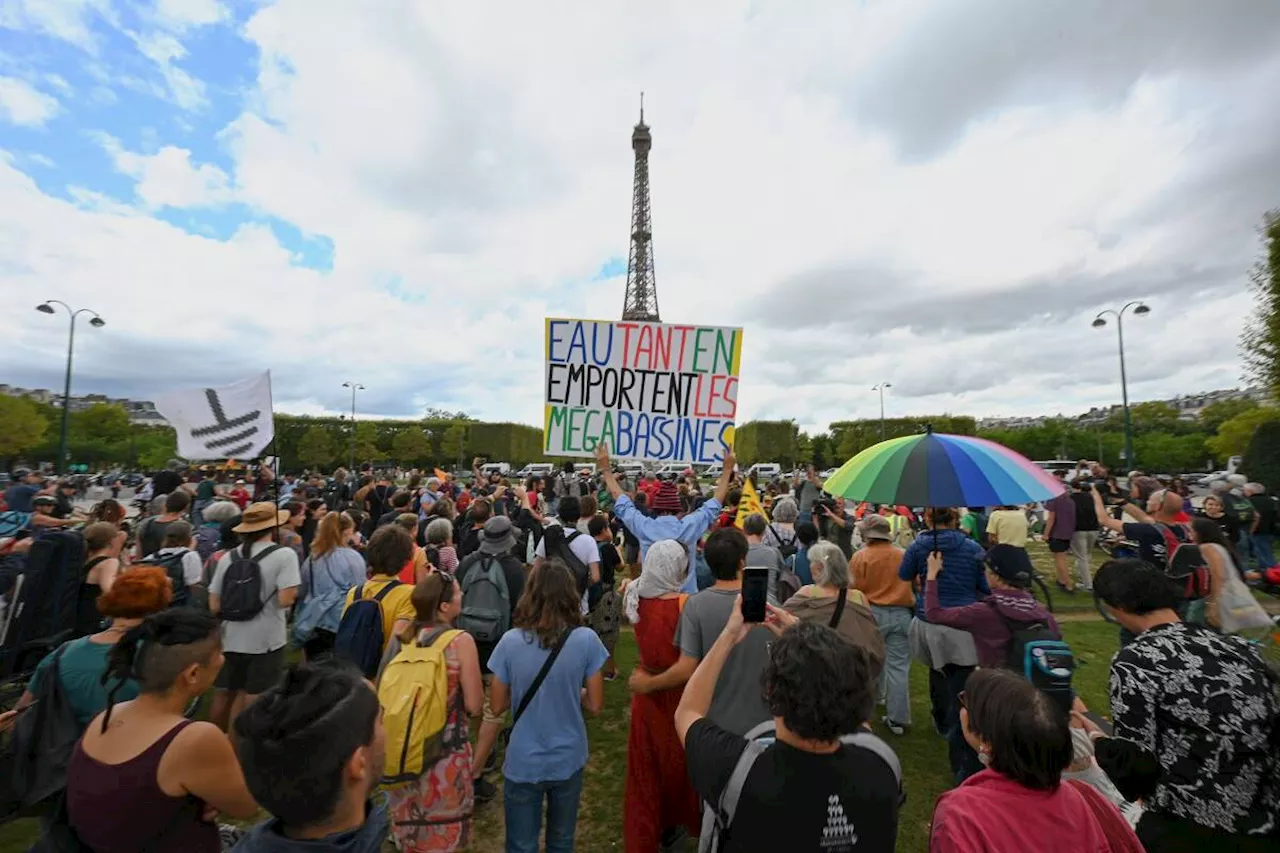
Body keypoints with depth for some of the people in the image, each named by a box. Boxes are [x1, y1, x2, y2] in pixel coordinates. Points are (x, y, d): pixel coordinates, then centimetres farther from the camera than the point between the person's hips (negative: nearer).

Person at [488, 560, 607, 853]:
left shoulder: (510, 641, -18)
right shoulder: (587, 640, -19)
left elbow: (497, 706, -6)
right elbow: (595, 705, -10)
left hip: (523, 763, 0)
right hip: (568, 760, 1)